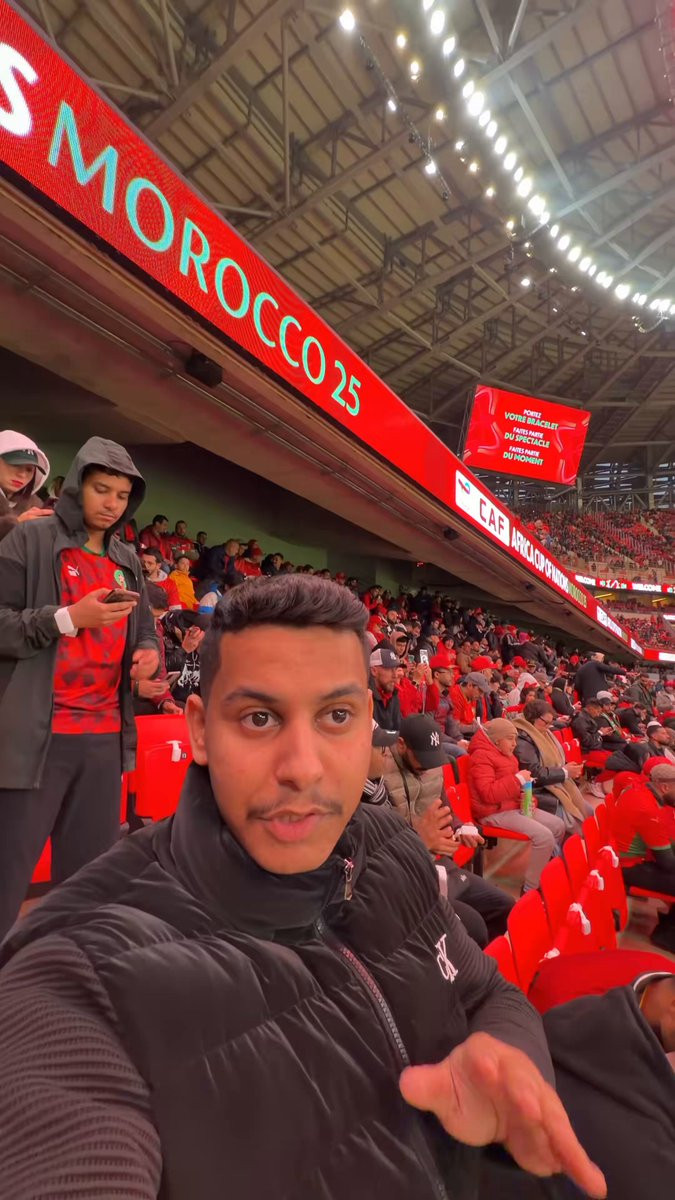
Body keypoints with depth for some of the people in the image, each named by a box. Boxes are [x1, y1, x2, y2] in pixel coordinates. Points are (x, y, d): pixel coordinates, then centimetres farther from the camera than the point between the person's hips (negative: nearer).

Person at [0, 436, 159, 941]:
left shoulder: (127, 560, 13)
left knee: (89, 871, 14)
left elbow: (144, 629, 20)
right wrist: (71, 617, -19)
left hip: (105, 736, 5)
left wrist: (148, 653, -2)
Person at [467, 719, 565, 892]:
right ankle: (531, 889, -10)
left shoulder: (505, 754, 15)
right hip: (495, 812, -10)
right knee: (544, 836, -23)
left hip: (514, 806, 10)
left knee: (558, 826, 7)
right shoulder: (481, 757, -16)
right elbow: (488, 793, -27)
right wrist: (519, 779, -24)